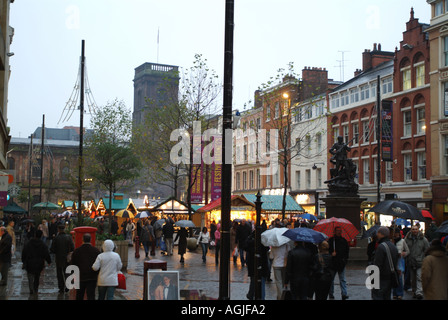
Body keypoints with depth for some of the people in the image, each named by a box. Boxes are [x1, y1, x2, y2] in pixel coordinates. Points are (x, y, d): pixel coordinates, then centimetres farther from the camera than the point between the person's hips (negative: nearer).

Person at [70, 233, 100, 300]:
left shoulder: (76, 251, -4)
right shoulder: (96, 251, -6)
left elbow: (72, 264, 3)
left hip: (80, 277, 1)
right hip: (92, 278, -1)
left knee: (79, 297, 17)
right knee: (91, 296, -2)